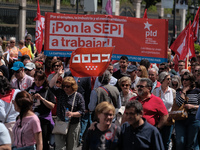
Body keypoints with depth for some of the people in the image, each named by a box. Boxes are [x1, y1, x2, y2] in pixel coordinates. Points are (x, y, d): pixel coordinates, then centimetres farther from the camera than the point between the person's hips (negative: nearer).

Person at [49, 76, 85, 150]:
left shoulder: (78, 96, -3)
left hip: (73, 125, -2)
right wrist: (58, 74, -5)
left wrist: (73, 114, -24)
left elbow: (81, 112, -5)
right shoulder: (60, 93, 7)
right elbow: (51, 85, -1)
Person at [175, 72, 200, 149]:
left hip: (194, 119, -2)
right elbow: (179, 103, -10)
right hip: (180, 119, 2)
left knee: (192, 144, 2)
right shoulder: (179, 91, 8)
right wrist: (184, 91, -6)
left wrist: (192, 106, -13)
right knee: (180, 142, -4)